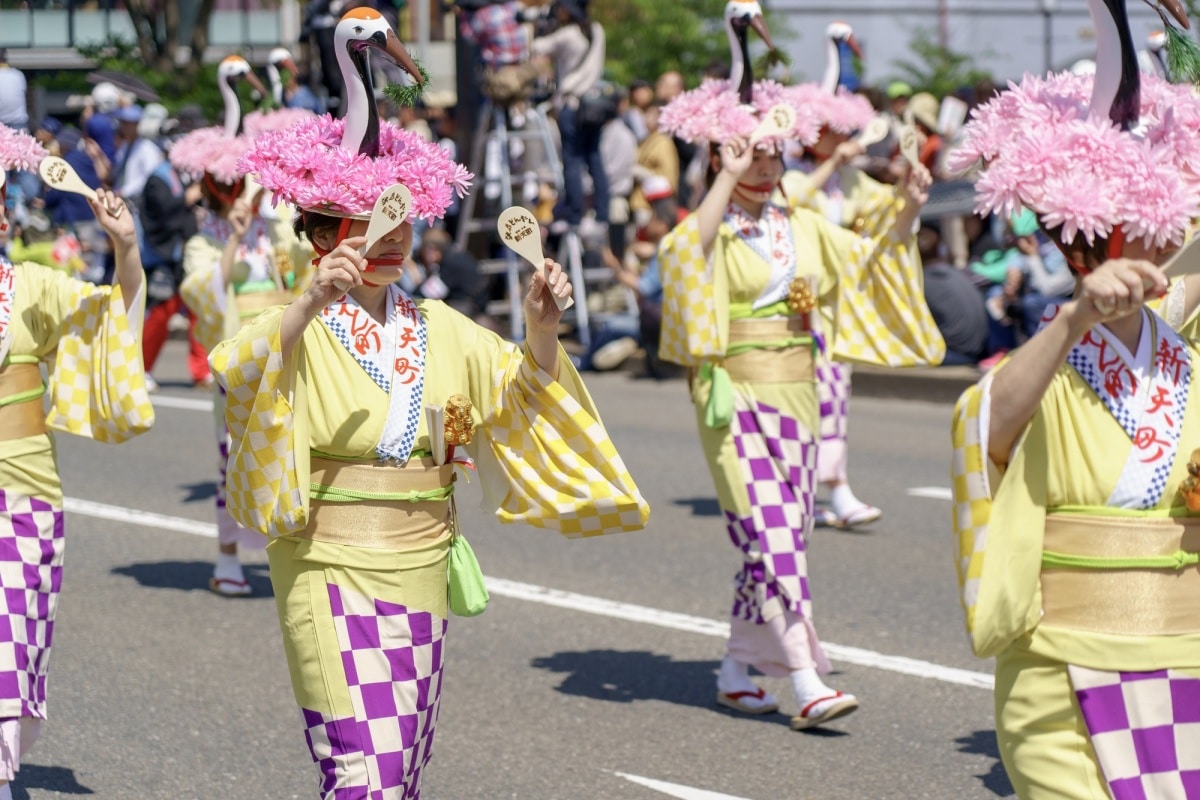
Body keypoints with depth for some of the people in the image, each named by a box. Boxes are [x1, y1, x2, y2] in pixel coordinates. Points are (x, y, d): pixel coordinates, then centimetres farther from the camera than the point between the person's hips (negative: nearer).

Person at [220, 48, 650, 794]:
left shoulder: (438, 328, 10)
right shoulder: (301, 328, -7)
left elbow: (519, 397, 11)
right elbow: (237, 369, -27)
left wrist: (542, 328, -7)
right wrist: (311, 305, -41)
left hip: (423, 575, 6)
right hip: (333, 575, -6)